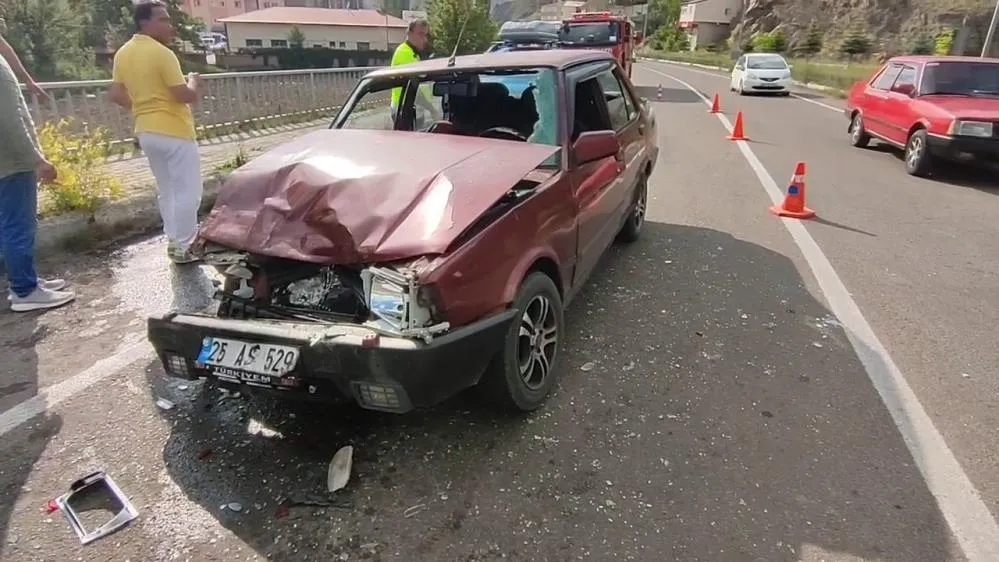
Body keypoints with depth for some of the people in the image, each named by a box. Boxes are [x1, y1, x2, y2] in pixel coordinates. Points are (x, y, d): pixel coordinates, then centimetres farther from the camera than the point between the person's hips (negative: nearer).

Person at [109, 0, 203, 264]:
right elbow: (186, 95, -19)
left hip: (146, 131, 9)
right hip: (175, 132, -8)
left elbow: (115, 94, 13)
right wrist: (193, 81, 2)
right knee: (188, 190, -2)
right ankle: (182, 247, 0)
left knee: (166, 190, 17)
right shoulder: (162, 53, -15)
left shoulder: (123, 53, 11)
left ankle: (175, 239, 24)